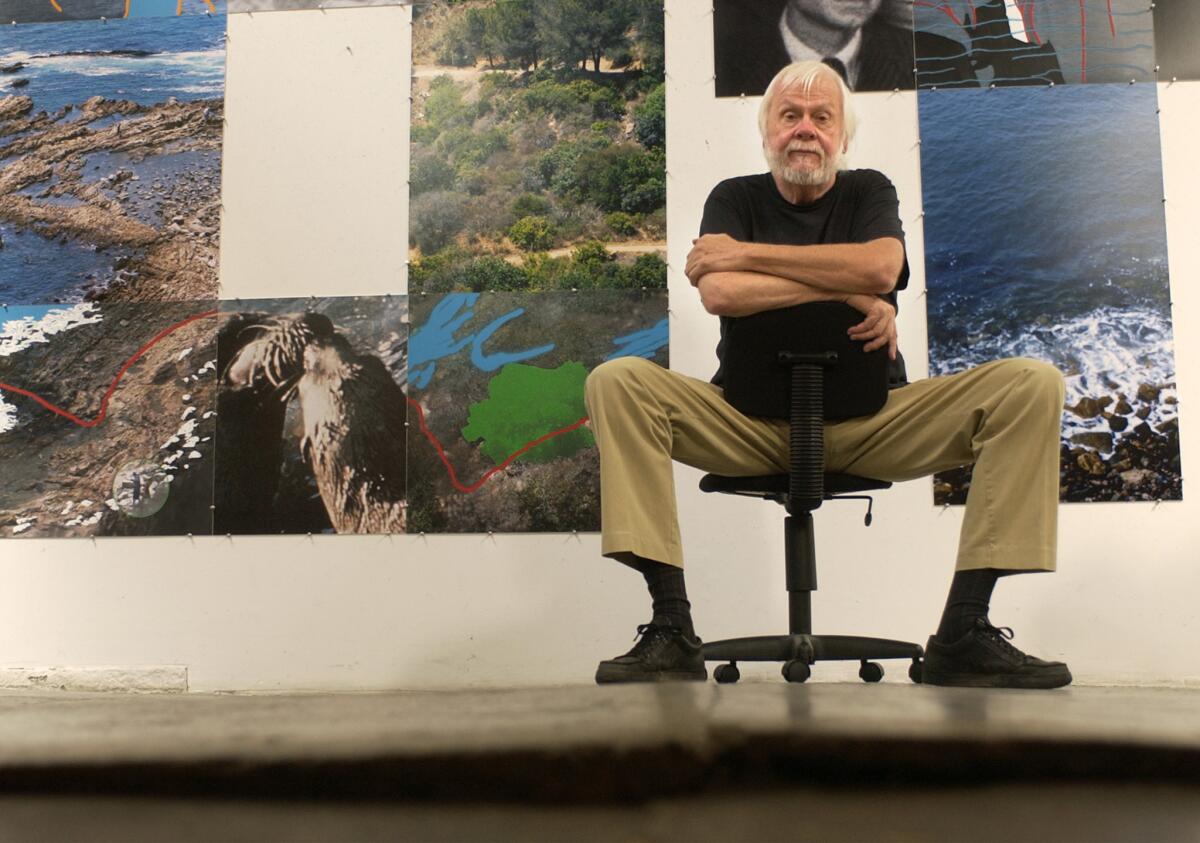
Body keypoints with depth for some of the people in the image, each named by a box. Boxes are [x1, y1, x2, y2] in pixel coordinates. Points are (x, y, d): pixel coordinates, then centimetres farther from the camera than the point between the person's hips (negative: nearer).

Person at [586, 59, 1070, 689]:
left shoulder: (868, 191, 12)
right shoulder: (735, 198, 10)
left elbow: (880, 266, -13)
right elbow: (718, 293, -12)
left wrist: (743, 253, -9)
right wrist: (846, 292, -14)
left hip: (870, 424, 1)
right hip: (753, 425, -1)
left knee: (1032, 384, -18)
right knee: (617, 382, -24)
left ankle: (964, 632, -22)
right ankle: (671, 630, -27)